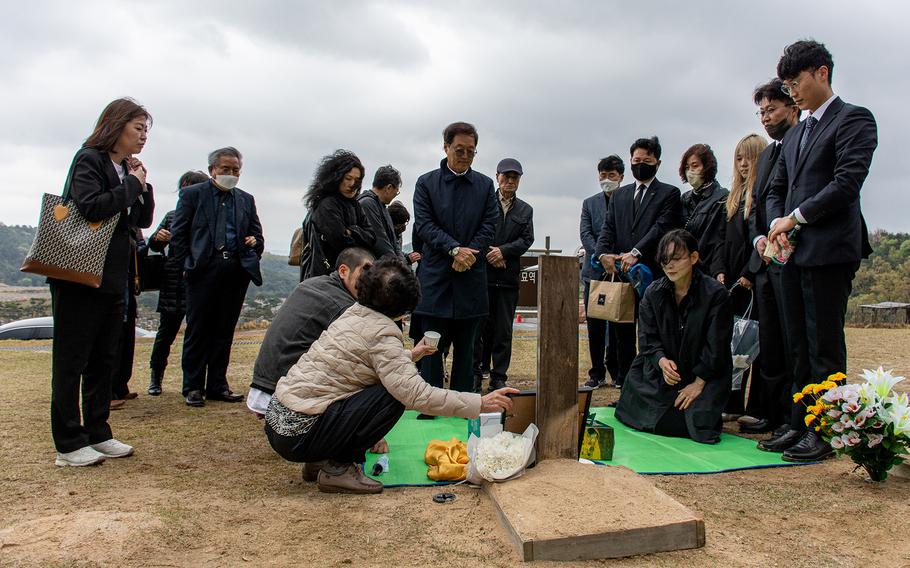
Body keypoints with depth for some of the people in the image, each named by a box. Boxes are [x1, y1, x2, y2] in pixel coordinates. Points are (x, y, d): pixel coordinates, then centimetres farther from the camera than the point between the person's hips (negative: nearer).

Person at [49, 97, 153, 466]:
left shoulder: (126, 169, 15)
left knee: (104, 360, 12)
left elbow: (143, 219, 13)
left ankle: (97, 434, 22)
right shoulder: (89, 159, -8)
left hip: (113, 279, 8)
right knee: (71, 360, 1)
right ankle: (68, 444, 8)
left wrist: (142, 186, -1)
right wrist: (131, 185, -14)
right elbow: (90, 206, -24)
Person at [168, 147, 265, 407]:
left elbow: (257, 234, 21)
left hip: (235, 272, 4)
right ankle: (193, 387, 10)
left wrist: (255, 244, 1)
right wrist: (187, 264, -5)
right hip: (203, 269, -3)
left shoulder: (246, 200, 17)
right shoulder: (192, 194, 6)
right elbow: (177, 234, 2)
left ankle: (217, 385, 16)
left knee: (224, 330, 8)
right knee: (197, 330, 1)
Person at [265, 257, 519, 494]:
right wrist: (480, 403, -20)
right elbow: (417, 394, -24)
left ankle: (322, 460, 16)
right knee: (393, 395, -14)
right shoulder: (381, 334, -16)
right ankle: (337, 468, -4)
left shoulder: (354, 313, 8)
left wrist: (410, 355, 40)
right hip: (298, 435, -9)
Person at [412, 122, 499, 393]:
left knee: (465, 346, 8)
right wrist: (454, 249, -16)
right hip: (435, 275, -2)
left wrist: (469, 253, -10)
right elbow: (423, 224, -3)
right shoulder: (426, 183, 6)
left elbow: (490, 225, 5)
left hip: (471, 275, 2)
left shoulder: (485, 185, 11)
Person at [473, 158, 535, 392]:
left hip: (508, 276, 3)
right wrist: (488, 254, -10)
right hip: (482, 273, -2)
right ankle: (476, 374, 12)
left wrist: (503, 250, -10)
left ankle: (499, 377, 12)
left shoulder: (525, 210, 14)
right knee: (479, 327, 2)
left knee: (503, 331, 5)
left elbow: (527, 240, 4)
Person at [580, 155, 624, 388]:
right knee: (595, 325, 4)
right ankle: (597, 373, 13)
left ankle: (616, 371, 14)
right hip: (594, 271, 2)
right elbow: (586, 234, 1)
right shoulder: (590, 203, 12)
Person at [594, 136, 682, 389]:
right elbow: (608, 227, 11)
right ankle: (624, 385, 16)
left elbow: (662, 227, -8)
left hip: (652, 273, -4)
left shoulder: (669, 193, 6)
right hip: (619, 273, 4)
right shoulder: (619, 195, 20)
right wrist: (603, 253, -9)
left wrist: (636, 252, -21)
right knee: (621, 334, 7)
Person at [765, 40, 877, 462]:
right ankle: (800, 424, 18)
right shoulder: (794, 135, 21)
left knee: (824, 347, -4)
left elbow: (848, 181, -14)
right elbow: (776, 188, 19)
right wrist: (777, 225, 0)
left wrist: (796, 217, -12)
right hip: (795, 252, 7)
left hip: (830, 251, -7)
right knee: (801, 345, 10)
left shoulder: (853, 119, -2)